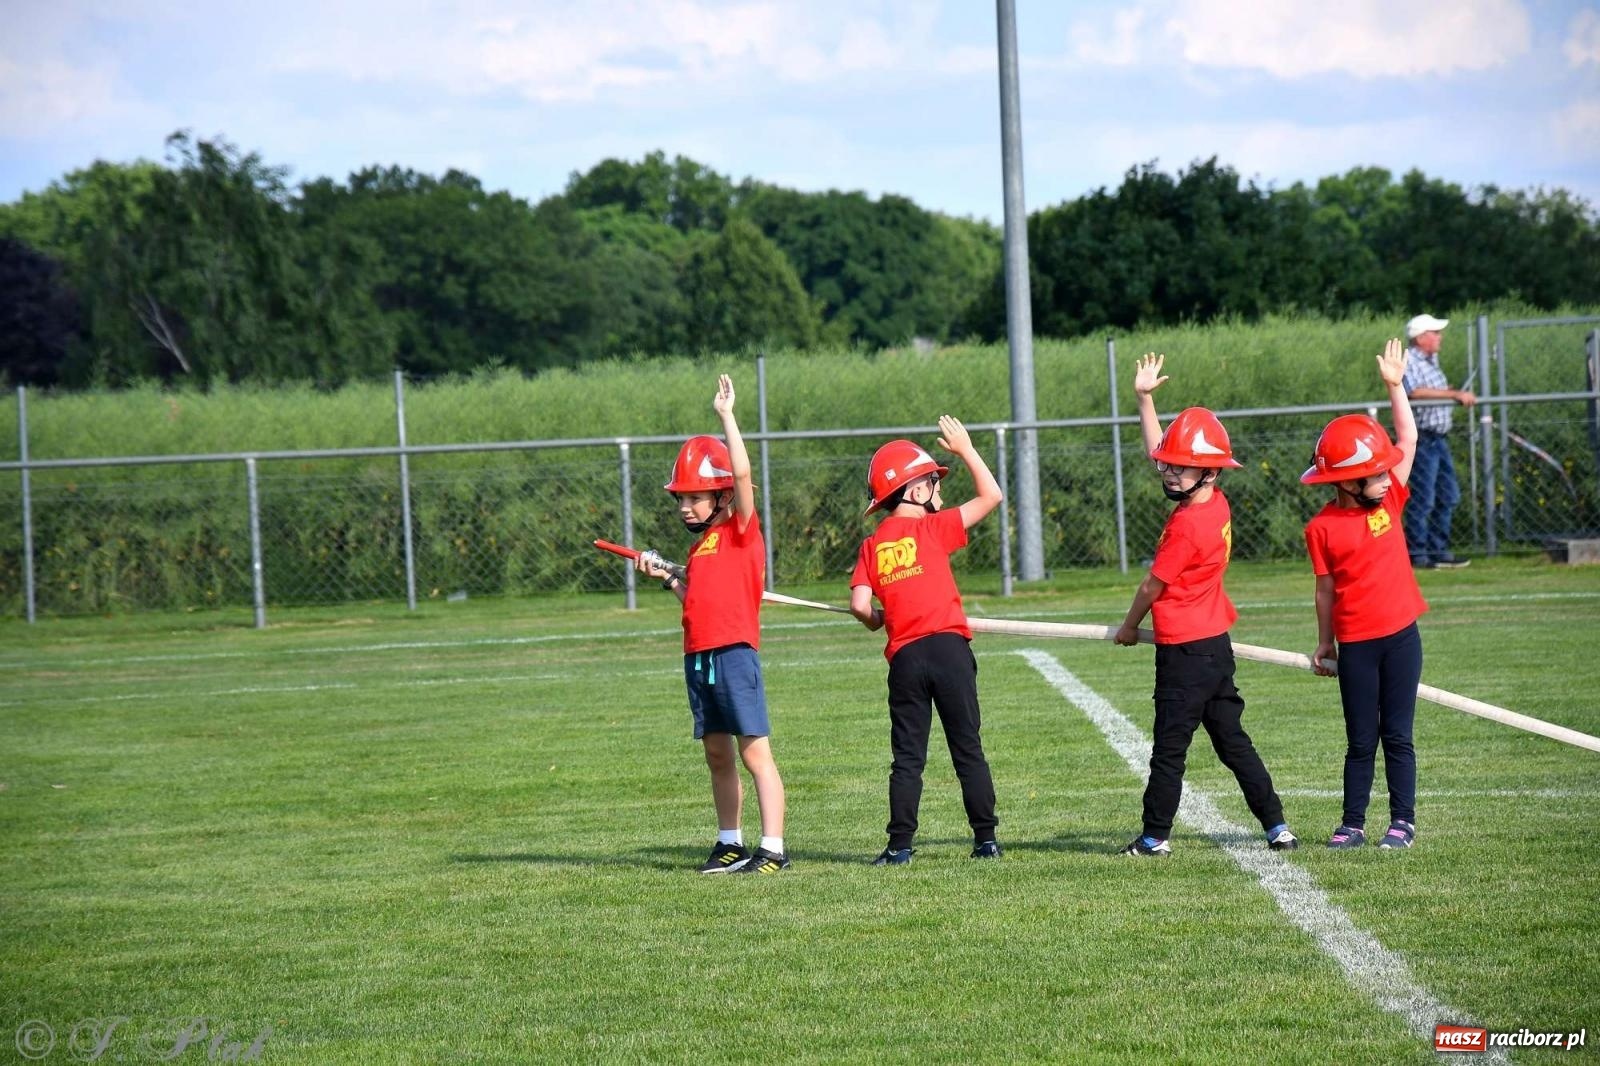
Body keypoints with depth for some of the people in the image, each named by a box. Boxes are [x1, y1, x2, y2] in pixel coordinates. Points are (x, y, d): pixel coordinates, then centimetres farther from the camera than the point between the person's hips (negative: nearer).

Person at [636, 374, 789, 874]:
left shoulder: (742, 530, -4)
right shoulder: (700, 546, 18)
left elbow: (742, 472, -17)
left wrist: (726, 415, -15)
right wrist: (667, 578, 11)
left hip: (734, 654, -8)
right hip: (698, 658, 8)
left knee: (755, 752, -8)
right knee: (717, 755, 12)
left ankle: (773, 848, -9)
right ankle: (730, 843, 19)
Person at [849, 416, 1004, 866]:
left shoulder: (872, 546, 8)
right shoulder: (933, 528, -2)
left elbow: (860, 605, -2)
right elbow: (991, 495, 0)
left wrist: (877, 621, 21)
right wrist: (965, 449, 9)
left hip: (904, 656, 2)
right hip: (948, 646, -2)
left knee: (907, 757, 6)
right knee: (968, 750, 5)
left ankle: (900, 845, 1)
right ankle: (986, 838, 4)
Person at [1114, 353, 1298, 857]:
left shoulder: (1186, 523, -20)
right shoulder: (1216, 504, 5)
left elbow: (1152, 585, -11)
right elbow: (1158, 453, 17)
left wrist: (1129, 627, 6)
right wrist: (1144, 399, 18)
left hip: (1185, 650, -9)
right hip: (1216, 642, 9)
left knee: (1169, 748, 0)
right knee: (1233, 741, 11)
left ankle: (1155, 836, 7)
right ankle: (1277, 827, 9)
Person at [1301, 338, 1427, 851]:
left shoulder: (1389, 500, 2)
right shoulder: (1323, 528, -6)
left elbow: (1408, 441, 2)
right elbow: (1326, 589, 2)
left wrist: (1395, 386, -1)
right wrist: (1325, 643, 6)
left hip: (1400, 635, 2)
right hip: (1355, 644, -2)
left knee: (1397, 737, 5)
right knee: (1360, 741, 6)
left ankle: (1403, 822, 12)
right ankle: (1352, 824, 13)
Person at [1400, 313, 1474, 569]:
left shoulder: (1432, 361, 18)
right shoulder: (1409, 361, -12)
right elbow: (1416, 392, -28)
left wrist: (1460, 395, 13)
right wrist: (1455, 394, -27)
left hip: (1439, 439, 10)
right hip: (1421, 439, -10)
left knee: (1448, 496, 13)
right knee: (1422, 500, -7)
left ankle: (1438, 551, 20)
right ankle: (1416, 554, -2)